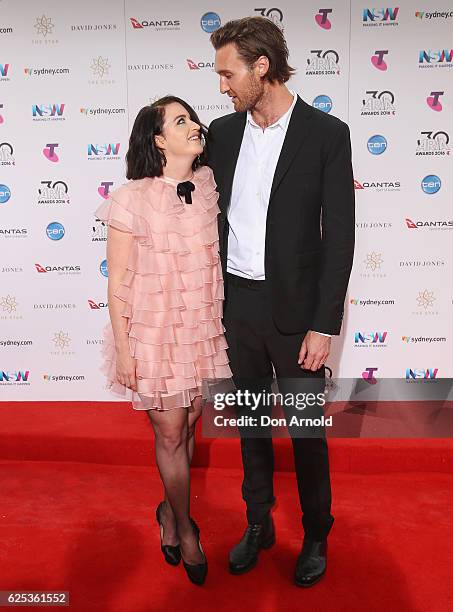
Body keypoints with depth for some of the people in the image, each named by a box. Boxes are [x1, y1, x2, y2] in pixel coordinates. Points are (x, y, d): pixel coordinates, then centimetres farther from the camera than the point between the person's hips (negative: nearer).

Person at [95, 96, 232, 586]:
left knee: (188, 426, 18)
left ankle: (170, 511, 44)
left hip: (202, 328, 5)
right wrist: (123, 351, -8)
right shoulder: (132, 199, -15)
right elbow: (117, 282, -10)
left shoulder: (207, 183, -1)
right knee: (170, 435, 10)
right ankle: (185, 529, 34)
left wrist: (222, 320, 11)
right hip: (153, 331, -4)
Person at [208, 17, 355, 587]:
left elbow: (338, 236, -9)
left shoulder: (326, 134, -8)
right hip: (237, 304, 4)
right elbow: (212, 217, 9)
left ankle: (316, 535, 34)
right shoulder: (223, 132, 5)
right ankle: (258, 523, 38)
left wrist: (324, 326, -12)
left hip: (295, 308, -4)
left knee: (306, 429, 10)